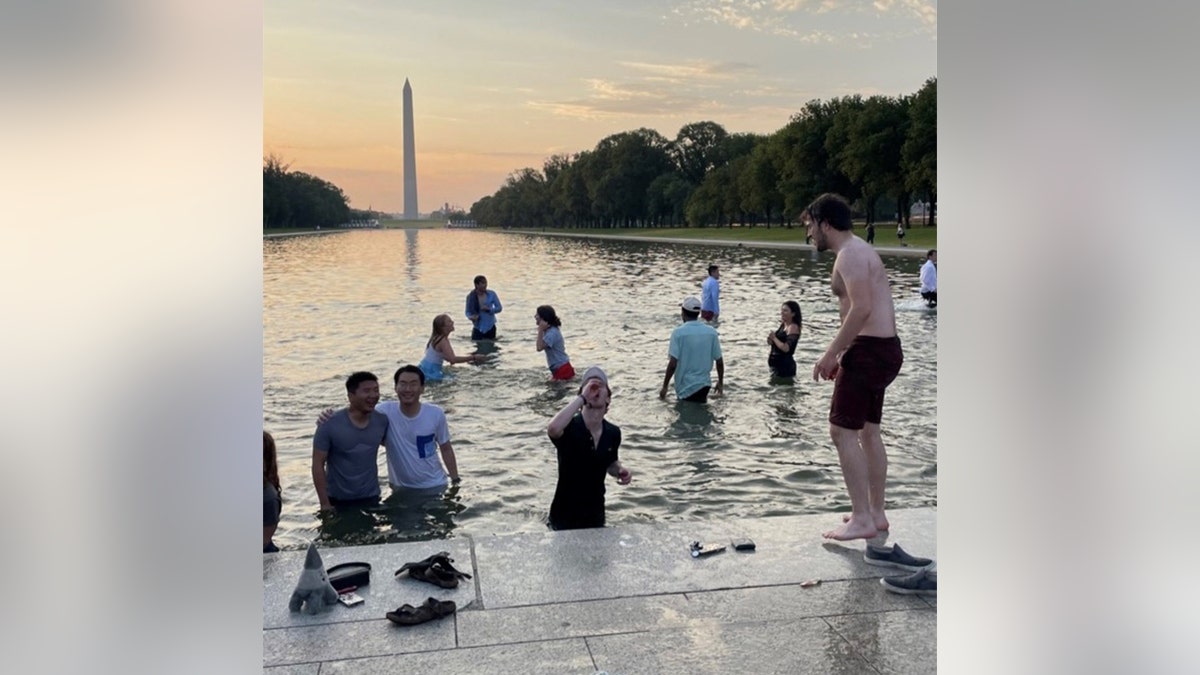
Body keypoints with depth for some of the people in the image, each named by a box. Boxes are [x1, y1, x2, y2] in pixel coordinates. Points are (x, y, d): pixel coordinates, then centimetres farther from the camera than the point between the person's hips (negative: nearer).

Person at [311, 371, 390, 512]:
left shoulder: (382, 421, -7)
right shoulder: (330, 425, -18)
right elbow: (318, 465, -13)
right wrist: (325, 504, -15)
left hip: (371, 498, 3)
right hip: (338, 501, -3)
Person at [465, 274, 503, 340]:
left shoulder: (491, 294, -5)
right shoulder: (470, 297, -6)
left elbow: (499, 308, -1)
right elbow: (468, 311, 0)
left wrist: (489, 309, -20)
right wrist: (471, 317, -24)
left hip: (490, 327, 1)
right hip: (477, 328, -1)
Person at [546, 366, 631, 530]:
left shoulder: (613, 432, -5)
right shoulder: (569, 427, -21)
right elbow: (553, 429, -46)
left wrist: (619, 471, -10)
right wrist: (582, 398, -38)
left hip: (596, 515, 5)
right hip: (565, 517, -5)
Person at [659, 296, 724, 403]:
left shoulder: (678, 332, -13)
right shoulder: (711, 332, -3)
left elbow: (673, 364, -17)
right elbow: (719, 362, 1)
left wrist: (664, 387, -6)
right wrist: (720, 382, 17)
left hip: (685, 387, -3)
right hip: (704, 384, 3)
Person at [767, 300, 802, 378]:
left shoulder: (793, 327, -16)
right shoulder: (783, 325, 10)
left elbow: (786, 348, -27)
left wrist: (774, 338, -17)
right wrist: (770, 340, -2)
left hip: (785, 366, -10)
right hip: (776, 364, 10)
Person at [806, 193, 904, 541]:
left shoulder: (850, 254, -14)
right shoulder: (862, 250, 19)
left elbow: (861, 308, -25)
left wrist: (831, 353, -21)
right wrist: (843, 354, 20)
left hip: (870, 350, -11)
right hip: (886, 347, 11)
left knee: (842, 431, -7)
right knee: (868, 431, 16)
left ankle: (862, 519, -3)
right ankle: (876, 513, 24)